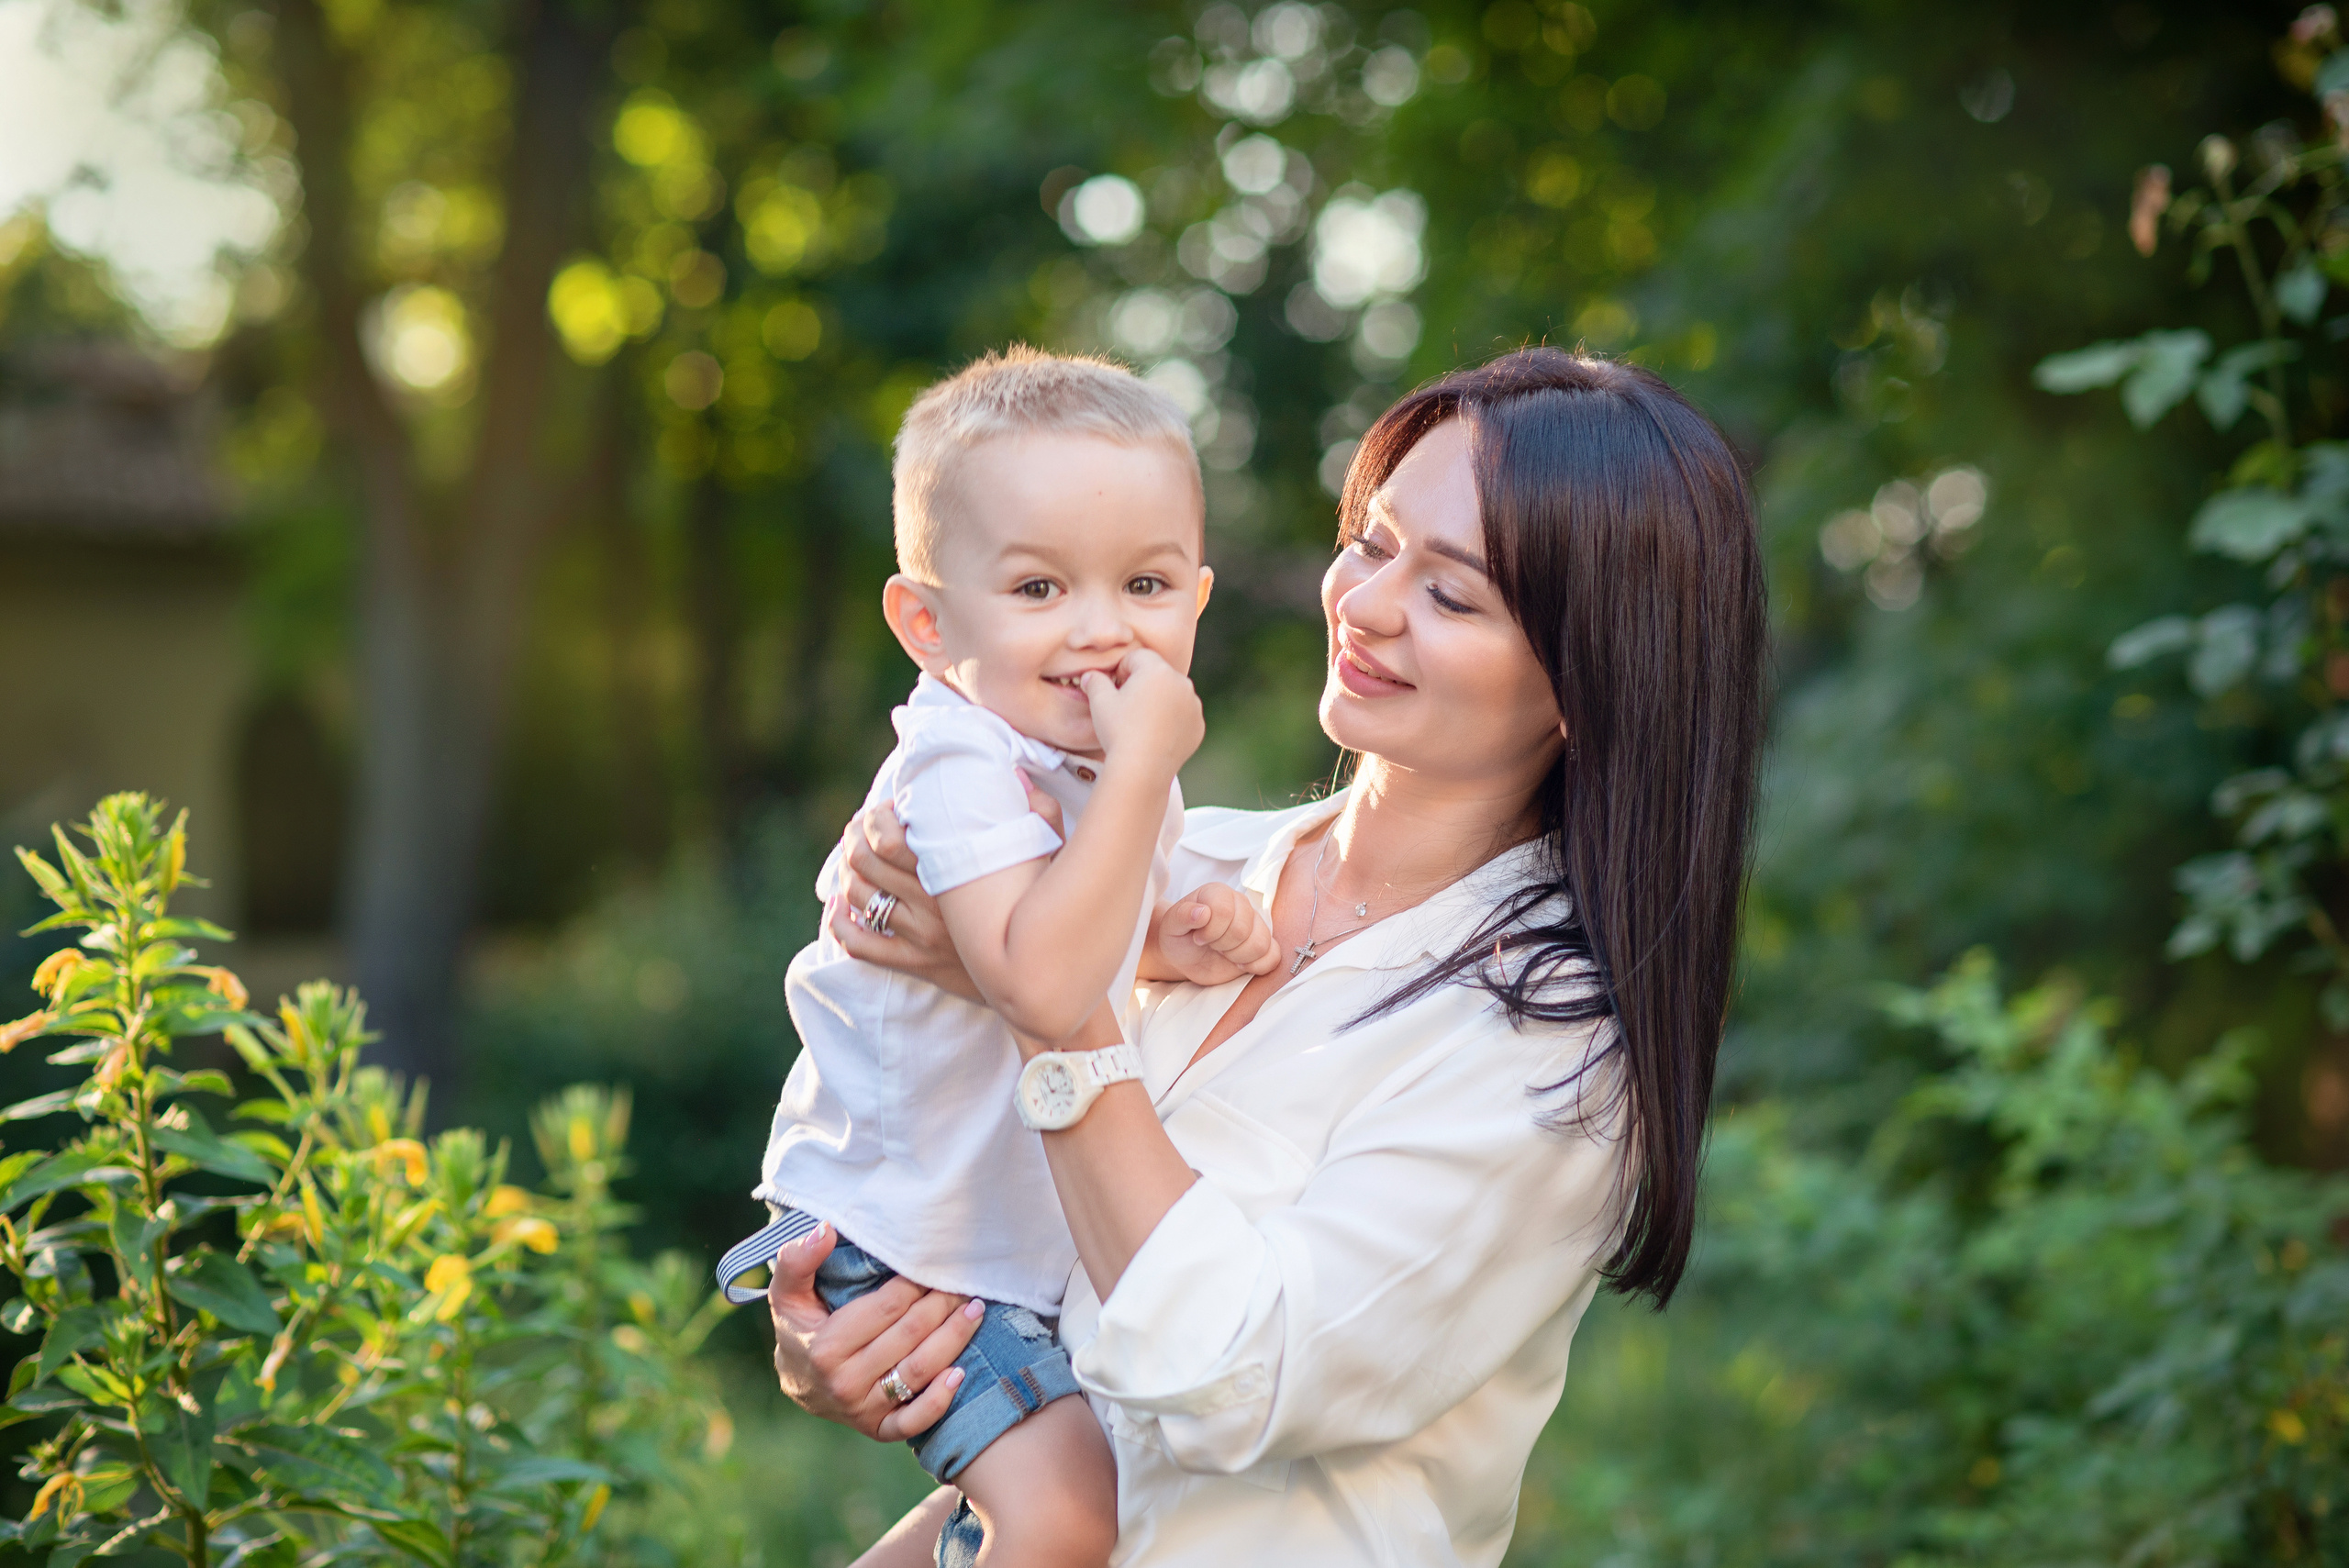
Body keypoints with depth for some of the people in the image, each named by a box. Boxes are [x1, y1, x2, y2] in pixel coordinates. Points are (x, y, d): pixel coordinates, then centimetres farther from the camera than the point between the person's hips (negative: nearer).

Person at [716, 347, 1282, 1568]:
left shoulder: (1111, 759, 1)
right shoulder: (961, 767, -27)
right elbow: (1040, 983, -41)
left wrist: (1180, 948, -3)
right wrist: (1142, 772, -38)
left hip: (1052, 1224, 9)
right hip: (905, 1238, -9)